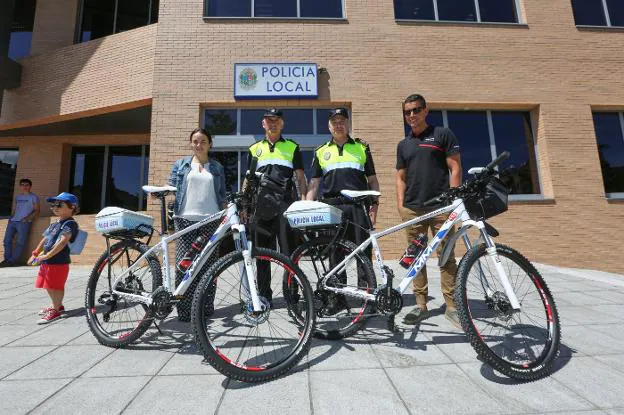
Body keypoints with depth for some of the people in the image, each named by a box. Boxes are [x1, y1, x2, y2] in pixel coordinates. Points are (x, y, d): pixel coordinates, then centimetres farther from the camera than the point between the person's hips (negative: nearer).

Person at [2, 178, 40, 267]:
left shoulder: (33, 197, 1)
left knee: (20, 242, -8)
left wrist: (28, 218, -13)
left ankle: (13, 261, -5)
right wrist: (12, 216, 9)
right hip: (12, 221, 7)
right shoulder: (17, 196, 19)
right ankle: (7, 259, 10)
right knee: (7, 240, 4)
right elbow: (15, 208, 27)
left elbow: (36, 211, -2)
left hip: (24, 222, -7)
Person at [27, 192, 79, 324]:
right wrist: (35, 254, 17)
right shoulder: (54, 224, 17)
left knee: (55, 286, -1)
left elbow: (62, 242, -23)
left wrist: (47, 255, -26)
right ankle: (57, 305, 36)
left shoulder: (70, 223, -14)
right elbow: (45, 239, 22)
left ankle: (55, 310, 12)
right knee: (49, 286, 20)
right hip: (47, 261, 10)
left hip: (59, 261, -10)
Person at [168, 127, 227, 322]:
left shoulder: (217, 167, 17)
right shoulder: (181, 164, 15)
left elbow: (222, 196, 15)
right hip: (185, 219, 0)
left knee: (208, 264, 2)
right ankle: (184, 310, 1)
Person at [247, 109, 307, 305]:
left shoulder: (292, 147, 14)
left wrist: (304, 202, -2)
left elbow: (300, 177, 9)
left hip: (286, 204, -2)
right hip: (261, 205, 2)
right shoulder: (254, 149, 18)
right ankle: (264, 295, 18)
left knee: (288, 251, -8)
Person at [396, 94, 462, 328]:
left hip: (440, 205, -3)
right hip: (412, 208, 4)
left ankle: (451, 306, 9)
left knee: (446, 257, -2)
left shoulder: (442, 134, 7)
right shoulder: (403, 145, 18)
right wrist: (400, 204, 5)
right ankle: (421, 305, 14)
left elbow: (455, 168, 2)